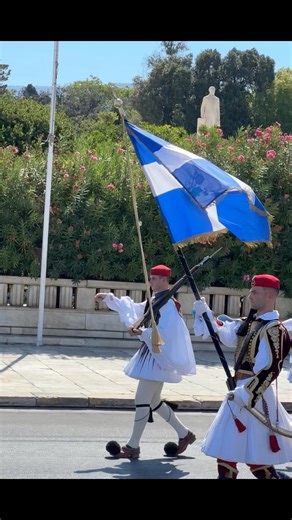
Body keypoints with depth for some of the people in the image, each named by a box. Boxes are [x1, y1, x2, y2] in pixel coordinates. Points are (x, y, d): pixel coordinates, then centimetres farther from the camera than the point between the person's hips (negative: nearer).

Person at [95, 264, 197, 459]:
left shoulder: (168, 304, -15)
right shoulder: (155, 301, 14)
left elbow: (163, 331, -26)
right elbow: (132, 309, 23)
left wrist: (141, 333, -37)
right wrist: (108, 298, 19)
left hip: (158, 356, -10)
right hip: (151, 353, 10)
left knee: (142, 400, -7)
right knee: (153, 401, 17)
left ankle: (133, 446, -1)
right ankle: (184, 433, 26)